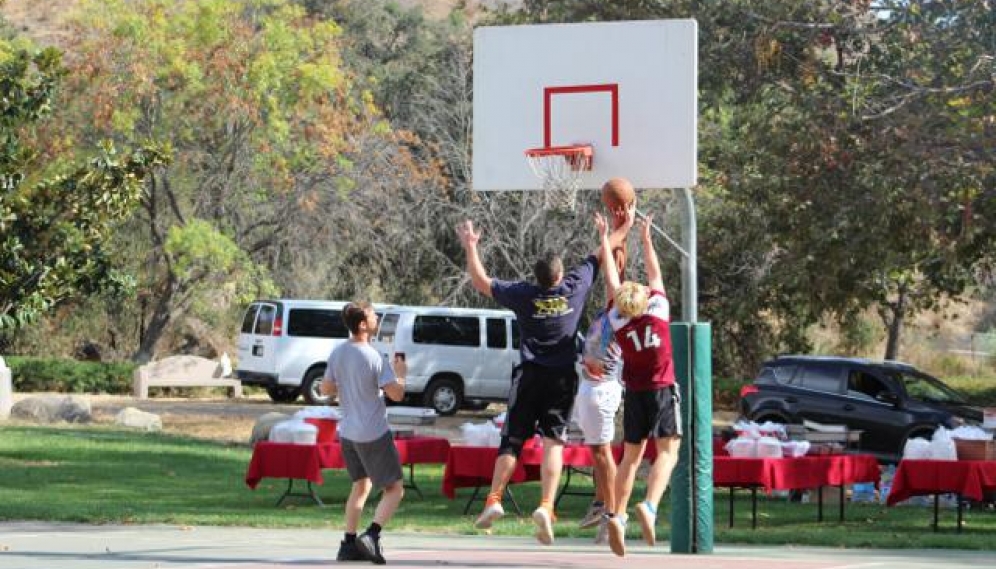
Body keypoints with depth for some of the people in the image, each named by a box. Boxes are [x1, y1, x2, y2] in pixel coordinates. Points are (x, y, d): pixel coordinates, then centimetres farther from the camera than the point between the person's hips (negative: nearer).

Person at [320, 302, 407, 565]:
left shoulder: (337, 353, 1)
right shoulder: (373, 358, -19)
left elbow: (325, 388, 11)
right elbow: (396, 394, -16)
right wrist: (400, 374, 2)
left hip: (348, 432, 7)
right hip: (374, 434, -7)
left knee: (361, 485, 21)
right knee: (395, 488, 2)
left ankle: (348, 544, 17)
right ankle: (371, 537, -14)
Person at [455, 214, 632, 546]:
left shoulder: (523, 294, -5)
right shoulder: (575, 287, -3)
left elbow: (480, 282, 3)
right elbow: (600, 255, 12)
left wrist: (470, 247, 11)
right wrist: (623, 228, 26)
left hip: (529, 375, 0)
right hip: (563, 377, 0)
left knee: (511, 441, 7)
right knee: (553, 443, -5)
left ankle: (494, 500, -1)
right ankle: (545, 507, -18)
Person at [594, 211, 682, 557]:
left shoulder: (617, 319, -5)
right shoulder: (659, 308, -10)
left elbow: (611, 278, 3)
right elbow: (655, 272, 5)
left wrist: (605, 239, 11)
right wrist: (646, 239, 18)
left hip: (634, 393, 3)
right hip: (663, 390, -3)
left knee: (631, 457, 11)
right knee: (667, 452, -4)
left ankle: (617, 516, -1)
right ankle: (650, 506, -27)